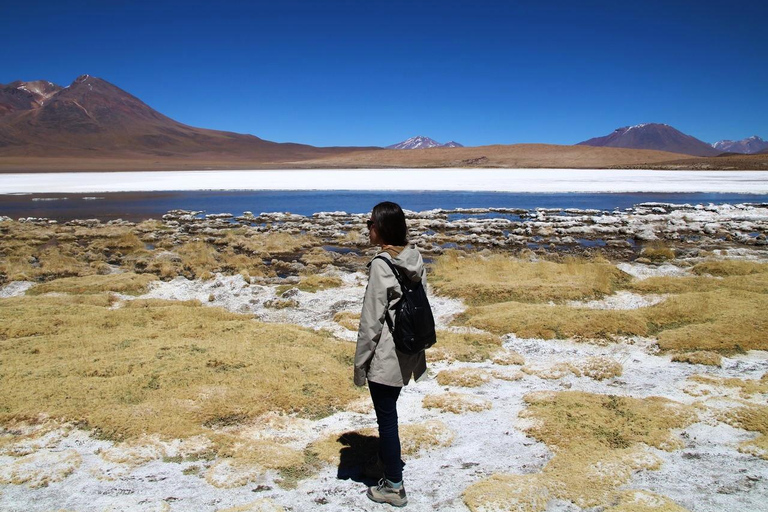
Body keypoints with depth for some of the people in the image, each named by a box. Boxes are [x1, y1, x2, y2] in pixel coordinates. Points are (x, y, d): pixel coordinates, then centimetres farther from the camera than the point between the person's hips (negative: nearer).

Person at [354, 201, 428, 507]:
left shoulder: (381, 264, -20)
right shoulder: (415, 258, 3)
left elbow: (371, 318, -19)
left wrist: (360, 361, -10)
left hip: (385, 355, -8)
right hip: (407, 352, 8)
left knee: (386, 418, 7)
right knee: (388, 414, 24)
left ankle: (394, 487, 21)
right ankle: (387, 466, 41)